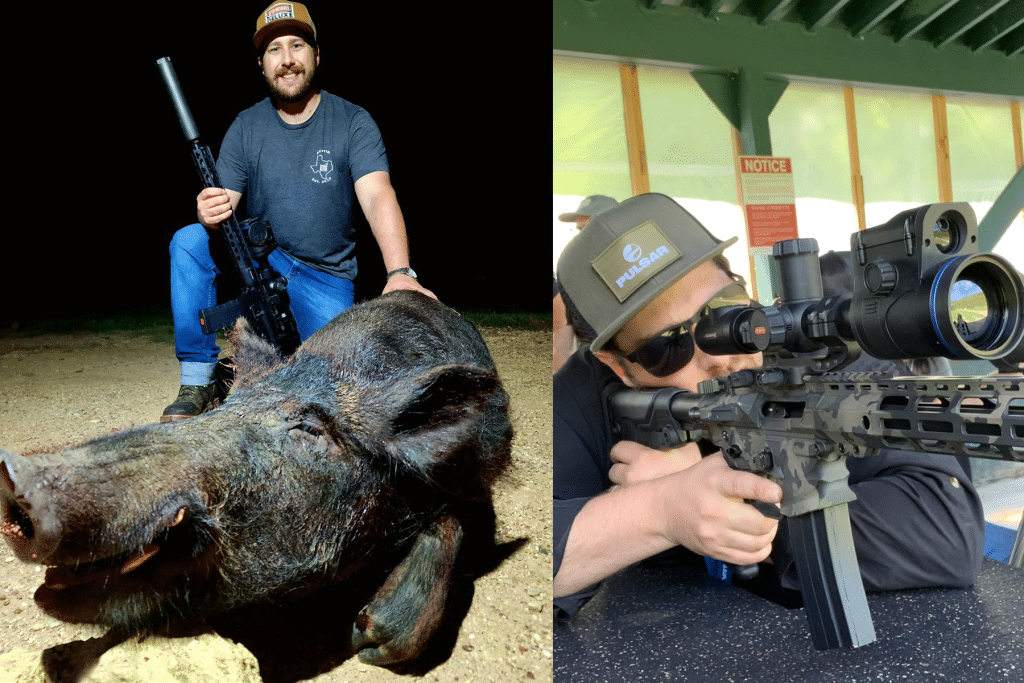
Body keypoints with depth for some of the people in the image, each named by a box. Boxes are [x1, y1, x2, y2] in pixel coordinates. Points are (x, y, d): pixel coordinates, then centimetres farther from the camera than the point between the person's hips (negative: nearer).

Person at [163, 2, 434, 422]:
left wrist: (400, 273, -42)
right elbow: (222, 203, -6)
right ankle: (198, 382, -14)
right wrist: (210, 214, -34)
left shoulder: (352, 122, -10)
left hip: (326, 278, -2)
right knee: (188, 241, -24)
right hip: (260, 259, 3)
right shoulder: (246, 127, -2)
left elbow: (378, 197, -25)